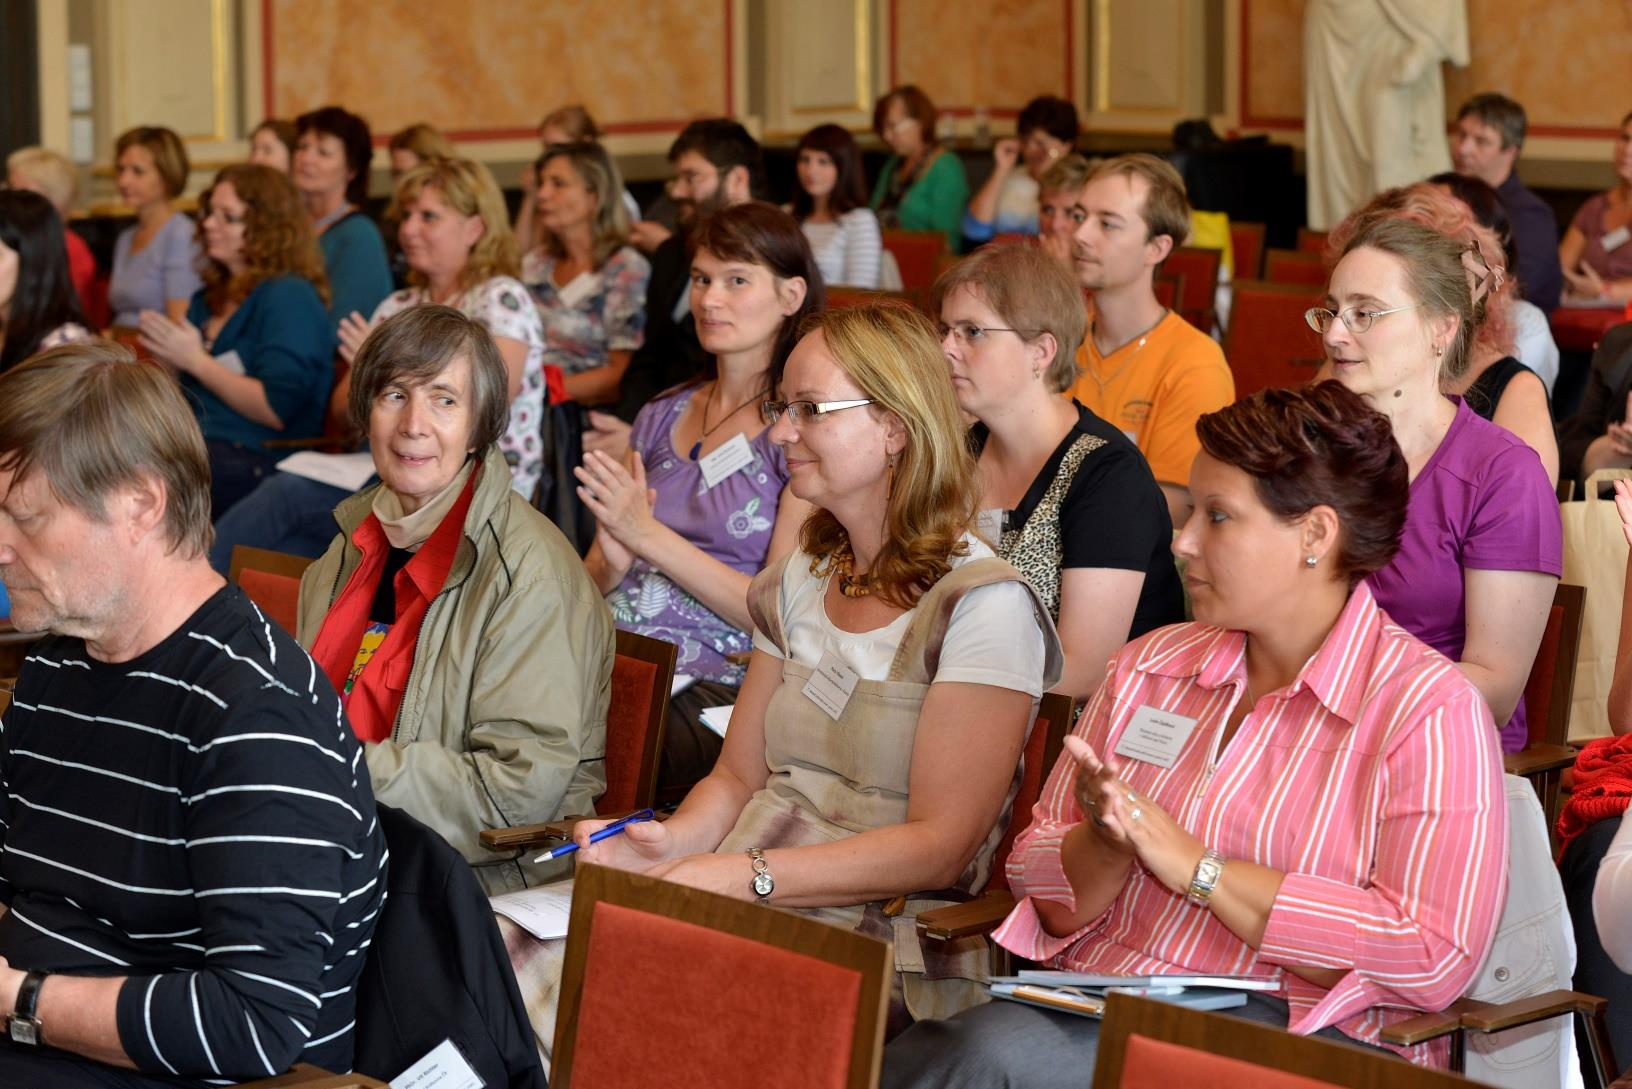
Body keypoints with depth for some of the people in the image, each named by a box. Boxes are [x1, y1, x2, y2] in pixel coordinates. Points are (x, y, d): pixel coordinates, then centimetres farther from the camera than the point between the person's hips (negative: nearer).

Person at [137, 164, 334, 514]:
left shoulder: (289, 298, -5)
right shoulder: (210, 298, 22)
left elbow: (277, 410, -15)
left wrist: (195, 360, -11)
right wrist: (169, 362, 6)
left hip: (257, 459, -8)